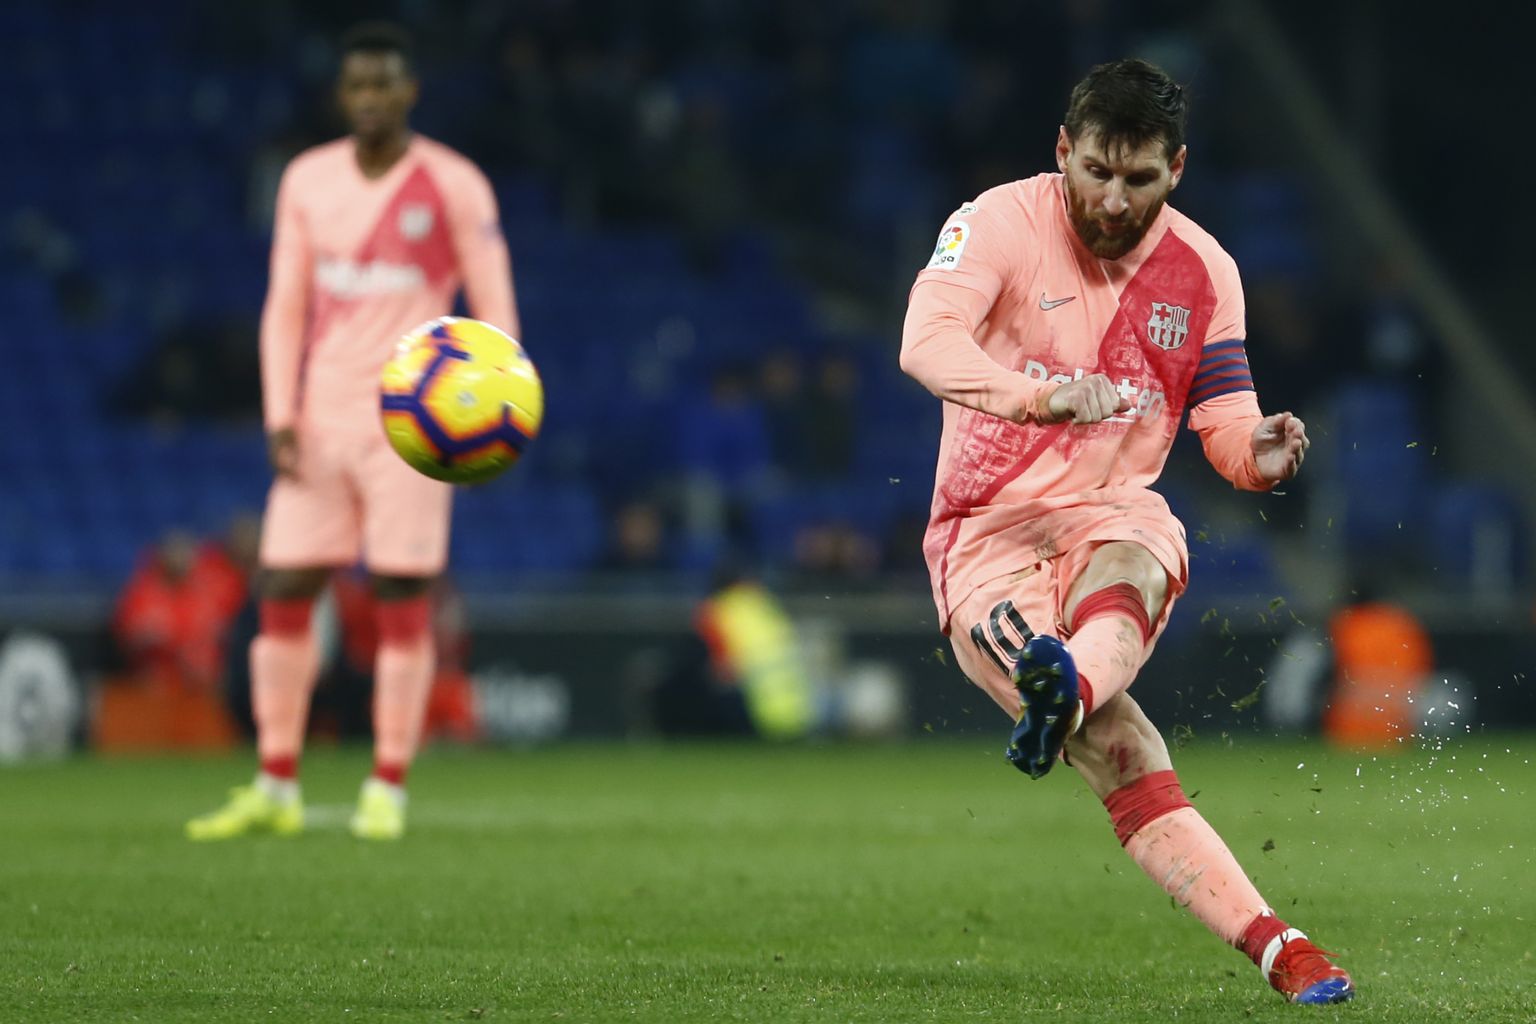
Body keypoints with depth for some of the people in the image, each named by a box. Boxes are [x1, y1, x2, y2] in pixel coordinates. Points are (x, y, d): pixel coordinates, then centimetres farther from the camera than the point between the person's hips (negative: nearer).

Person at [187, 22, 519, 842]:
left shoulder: (454, 187, -4)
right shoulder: (307, 181, 8)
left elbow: (494, 311, -2)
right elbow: (286, 306, 10)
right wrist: (280, 419, 1)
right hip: (321, 424, 4)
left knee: (401, 600, -5)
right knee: (282, 590, 0)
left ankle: (388, 791, 1)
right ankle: (277, 789, 8)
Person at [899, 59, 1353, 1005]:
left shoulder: (1203, 271, 6)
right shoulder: (1002, 223, -8)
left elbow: (1226, 421, 10)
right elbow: (926, 341, -25)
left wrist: (1260, 453, -16)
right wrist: (1039, 396, -43)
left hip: (1117, 514, 3)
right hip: (988, 539, -3)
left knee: (1129, 575, -38)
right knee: (1123, 754, -24)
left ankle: (1066, 693, -70)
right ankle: (1273, 945, -34)